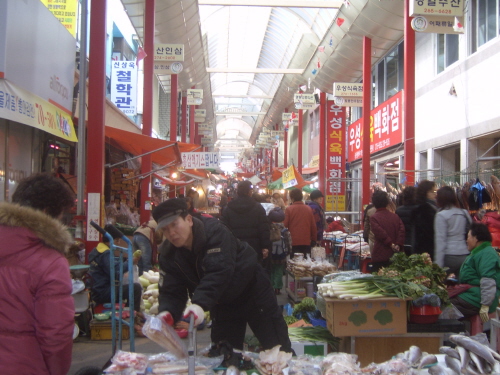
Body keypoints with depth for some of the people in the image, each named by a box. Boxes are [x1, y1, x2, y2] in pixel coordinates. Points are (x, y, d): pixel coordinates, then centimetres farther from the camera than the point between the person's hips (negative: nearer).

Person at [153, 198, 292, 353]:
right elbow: (171, 292, -14)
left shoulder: (215, 231, -29)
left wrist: (200, 304, -55)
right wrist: (167, 313, -36)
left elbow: (219, 272, -41)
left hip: (251, 290, -5)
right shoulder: (168, 254, -10)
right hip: (222, 304, 6)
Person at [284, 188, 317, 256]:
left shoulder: (289, 209, -6)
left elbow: (285, 225, -4)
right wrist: (314, 240, 14)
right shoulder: (308, 209, 3)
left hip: (293, 242, -2)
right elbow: (313, 226, 5)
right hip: (306, 242, 3)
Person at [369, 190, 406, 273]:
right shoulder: (395, 216, 8)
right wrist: (398, 245, -7)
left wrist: (390, 244, -11)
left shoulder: (374, 218, -6)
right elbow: (402, 230, -2)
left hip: (380, 256, -5)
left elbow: (379, 232, -17)